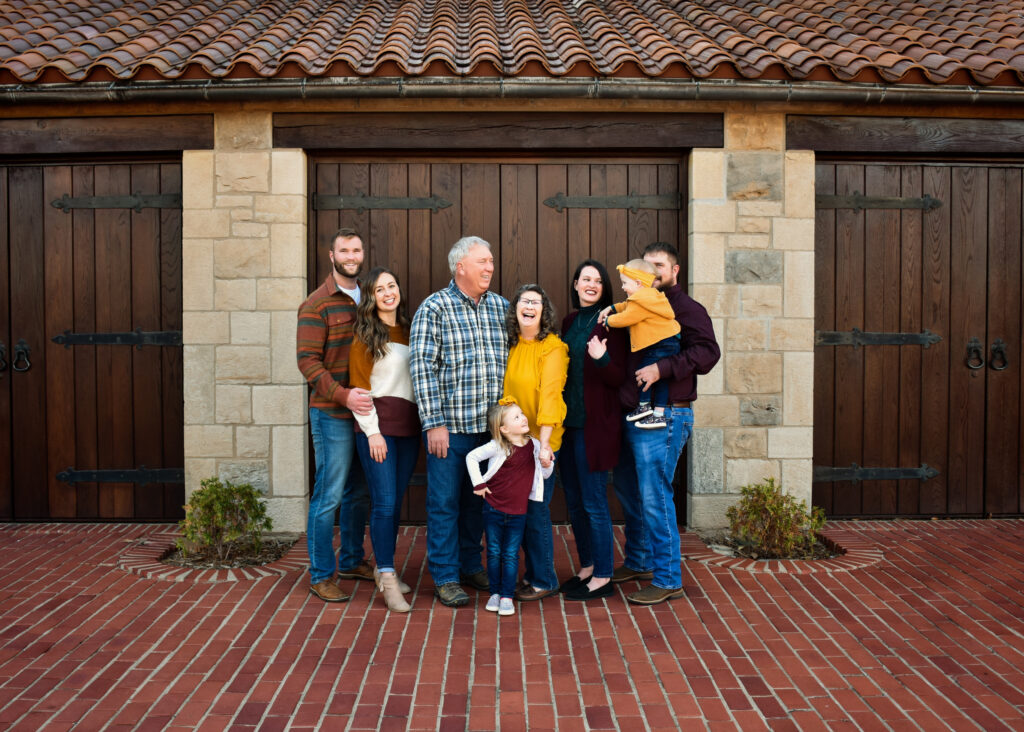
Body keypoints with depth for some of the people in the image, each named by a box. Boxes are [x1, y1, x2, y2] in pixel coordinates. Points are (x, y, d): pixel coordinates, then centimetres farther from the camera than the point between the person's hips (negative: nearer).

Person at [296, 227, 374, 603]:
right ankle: (321, 575, 10)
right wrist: (343, 395, -25)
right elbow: (308, 360, -14)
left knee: (359, 492, 16)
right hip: (332, 413, -7)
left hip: (365, 410, 7)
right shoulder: (317, 304, -7)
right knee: (329, 495, -2)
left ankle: (351, 560, 32)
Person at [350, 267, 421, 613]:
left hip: (409, 424, 5)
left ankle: (384, 568, 23)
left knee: (396, 502, 10)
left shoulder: (408, 331, 15)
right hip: (377, 422, -5)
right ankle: (387, 579, -1)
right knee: (385, 502, -8)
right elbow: (359, 386, -6)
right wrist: (372, 432, -14)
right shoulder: (365, 335, -2)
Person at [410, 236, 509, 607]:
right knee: (445, 501, 3)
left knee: (478, 499, 15)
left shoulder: (501, 306, 10)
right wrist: (434, 423, -15)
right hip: (450, 424, -4)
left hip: (492, 424, 5)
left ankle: (471, 564, 31)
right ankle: (445, 576, 15)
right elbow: (423, 367, -10)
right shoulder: (434, 308, -5)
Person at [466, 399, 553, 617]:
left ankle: (507, 597, 12)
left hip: (518, 513, 2)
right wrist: (479, 484, -6)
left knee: (511, 555, 4)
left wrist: (547, 464, -11)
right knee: (494, 553, 8)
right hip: (493, 510, -1)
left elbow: (545, 475, 11)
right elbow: (471, 458, -4)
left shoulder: (534, 445, -1)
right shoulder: (497, 447, -12)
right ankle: (494, 593, 21)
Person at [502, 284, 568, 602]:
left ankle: (543, 580, 14)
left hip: (541, 440, -6)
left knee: (536, 510, -2)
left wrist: (543, 441, -26)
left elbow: (550, 394, -19)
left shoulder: (552, 347, -10)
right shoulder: (509, 346, 10)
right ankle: (532, 573, 28)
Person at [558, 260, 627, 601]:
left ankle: (603, 578, 10)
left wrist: (602, 359, -30)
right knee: (574, 501, 14)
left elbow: (618, 378, -12)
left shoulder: (610, 323, -8)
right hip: (568, 421, 7)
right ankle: (587, 568, 28)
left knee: (594, 502, -2)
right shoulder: (570, 322, 12)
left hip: (595, 425, -7)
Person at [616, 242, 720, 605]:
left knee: (654, 496, -7)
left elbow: (707, 351, -21)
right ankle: (640, 561, 35)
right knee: (627, 489, 17)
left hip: (664, 418, -9)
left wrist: (662, 368, -30)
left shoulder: (687, 308, -7)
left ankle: (668, 579, 6)